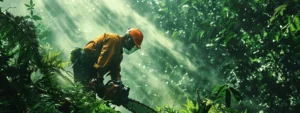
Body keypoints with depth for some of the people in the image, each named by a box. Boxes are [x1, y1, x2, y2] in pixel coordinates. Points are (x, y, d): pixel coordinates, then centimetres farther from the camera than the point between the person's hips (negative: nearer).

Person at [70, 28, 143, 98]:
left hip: (91, 68, 10)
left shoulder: (119, 53, 20)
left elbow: (115, 70, 15)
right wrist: (100, 79, -26)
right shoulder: (113, 39, -11)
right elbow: (103, 58, -22)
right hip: (84, 62, -10)